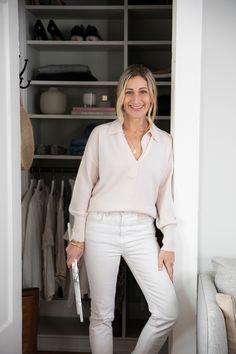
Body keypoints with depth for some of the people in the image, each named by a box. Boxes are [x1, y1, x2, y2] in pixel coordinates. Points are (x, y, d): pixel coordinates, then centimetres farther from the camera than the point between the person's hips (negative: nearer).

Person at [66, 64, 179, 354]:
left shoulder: (164, 141, 8)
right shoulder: (101, 134, 2)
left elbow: (166, 195, 9)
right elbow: (84, 185, 4)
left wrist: (169, 243, 4)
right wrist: (78, 237, 1)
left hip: (142, 231, 2)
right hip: (101, 227, -1)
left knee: (168, 312, -5)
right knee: (101, 314, 7)